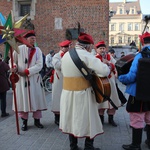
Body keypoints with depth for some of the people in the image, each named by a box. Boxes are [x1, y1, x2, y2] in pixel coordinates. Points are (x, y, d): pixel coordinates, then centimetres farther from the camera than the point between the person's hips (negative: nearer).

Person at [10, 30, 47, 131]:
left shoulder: (38, 50, 0)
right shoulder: (19, 49, -2)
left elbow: (39, 65, -9)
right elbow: (12, 60, 7)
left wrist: (27, 72, -18)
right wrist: (14, 67, -15)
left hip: (34, 78, 1)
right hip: (21, 78, -1)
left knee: (36, 99, 6)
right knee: (23, 99, 4)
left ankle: (37, 120, 20)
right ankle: (24, 121, 17)